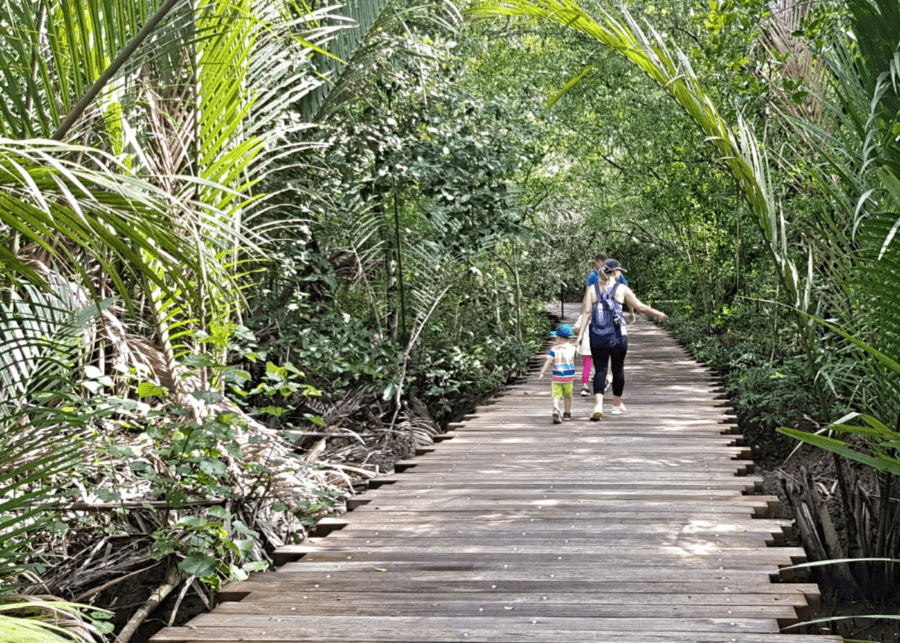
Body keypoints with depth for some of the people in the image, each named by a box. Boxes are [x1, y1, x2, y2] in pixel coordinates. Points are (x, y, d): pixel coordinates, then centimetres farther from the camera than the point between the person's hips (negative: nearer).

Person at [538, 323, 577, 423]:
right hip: (569, 375, 2)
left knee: (556, 395, -6)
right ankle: (567, 413, 26)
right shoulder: (572, 348, 4)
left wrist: (542, 373, -8)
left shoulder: (554, 349, -3)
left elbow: (548, 361, -10)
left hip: (557, 375, -2)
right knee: (567, 395, 16)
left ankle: (555, 409, -31)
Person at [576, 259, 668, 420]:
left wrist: (580, 334, 0)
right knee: (618, 369, 14)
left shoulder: (592, 289, 6)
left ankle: (598, 406, -14)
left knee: (599, 371, 2)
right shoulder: (621, 288, 0)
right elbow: (640, 307, 6)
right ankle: (617, 404, 28)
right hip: (617, 335, -2)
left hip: (597, 337, 2)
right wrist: (658, 314, 20)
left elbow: (585, 312, -1)